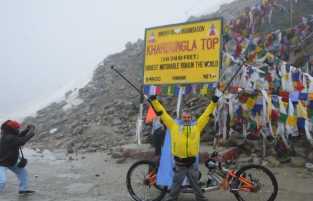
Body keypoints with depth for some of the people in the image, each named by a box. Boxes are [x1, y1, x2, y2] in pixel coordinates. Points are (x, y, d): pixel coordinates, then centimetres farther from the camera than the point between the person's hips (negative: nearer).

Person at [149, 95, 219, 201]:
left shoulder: (197, 127, 7)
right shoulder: (174, 126, 4)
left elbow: (206, 115, 9)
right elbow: (163, 114, 4)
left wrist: (213, 103, 7)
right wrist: (154, 101, 3)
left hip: (192, 162, 1)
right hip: (179, 163, -1)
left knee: (195, 183, 17)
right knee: (176, 184, 12)